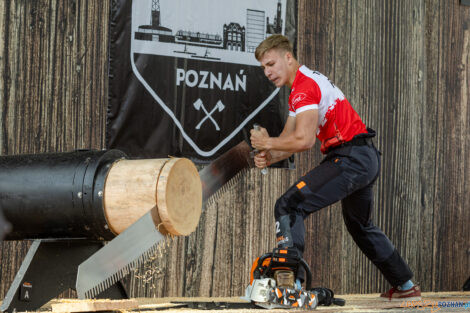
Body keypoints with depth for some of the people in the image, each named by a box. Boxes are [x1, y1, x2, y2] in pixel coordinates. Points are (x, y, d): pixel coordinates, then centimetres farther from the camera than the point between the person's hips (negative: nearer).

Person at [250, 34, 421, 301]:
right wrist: (270, 156, -2)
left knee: (289, 206, -16)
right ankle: (406, 286, 39)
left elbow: (304, 140, -27)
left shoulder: (304, 87, -14)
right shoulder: (307, 83, 20)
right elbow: (289, 136, 17)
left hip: (350, 157, -11)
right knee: (360, 226, 29)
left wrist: (269, 143, -13)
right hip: (369, 158, 11)